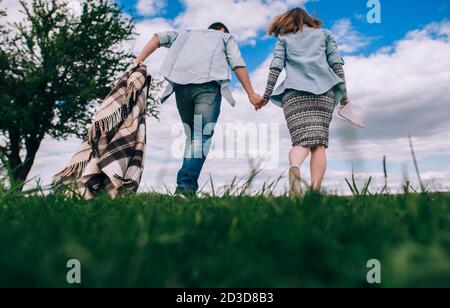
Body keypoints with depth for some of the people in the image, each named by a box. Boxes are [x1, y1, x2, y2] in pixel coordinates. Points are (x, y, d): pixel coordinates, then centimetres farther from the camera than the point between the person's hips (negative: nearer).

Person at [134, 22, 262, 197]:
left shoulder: (187, 34, 37)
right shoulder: (226, 37, 29)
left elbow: (159, 37, 21)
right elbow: (237, 63, 11)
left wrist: (139, 60, 15)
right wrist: (251, 94, 7)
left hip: (181, 84, 4)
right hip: (208, 84, -3)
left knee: (192, 135, 12)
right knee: (202, 136, -8)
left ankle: (186, 186, 4)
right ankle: (186, 185, -23)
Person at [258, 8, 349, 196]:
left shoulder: (283, 37, 23)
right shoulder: (324, 33, 26)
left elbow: (276, 67, 9)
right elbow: (336, 63, 14)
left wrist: (266, 96, 10)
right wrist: (343, 93, 14)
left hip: (294, 92, 0)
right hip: (323, 89, 1)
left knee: (301, 140, -9)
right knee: (319, 143, -4)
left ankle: (294, 167, -42)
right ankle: (315, 192, -18)